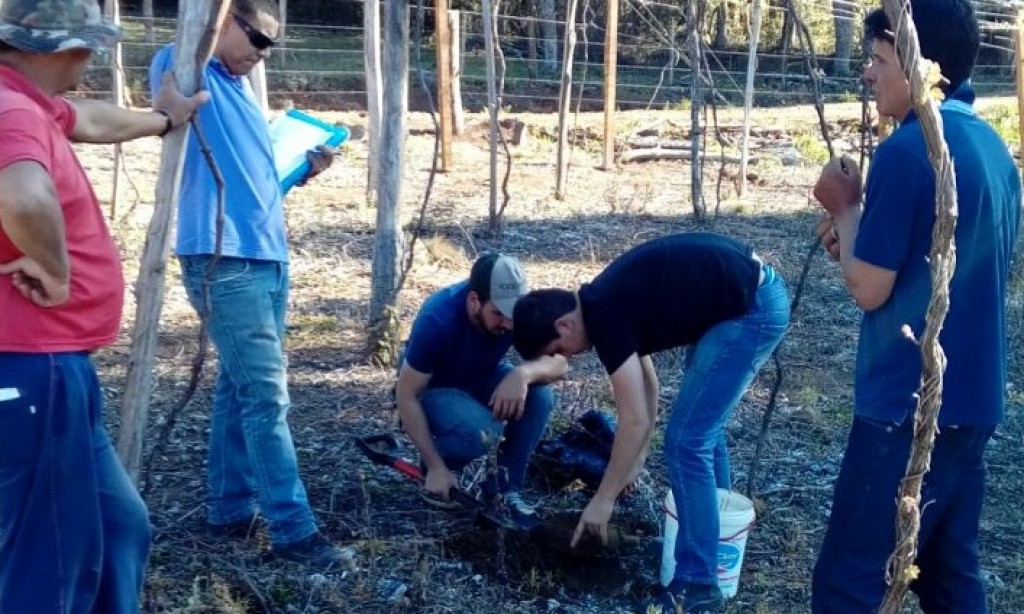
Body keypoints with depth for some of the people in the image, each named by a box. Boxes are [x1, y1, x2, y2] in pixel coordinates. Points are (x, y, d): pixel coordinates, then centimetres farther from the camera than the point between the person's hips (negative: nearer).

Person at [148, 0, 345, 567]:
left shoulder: (241, 90, 19)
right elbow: (170, 63, -27)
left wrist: (304, 170, 9)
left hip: (267, 255, 9)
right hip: (223, 260, -9)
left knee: (241, 386, 13)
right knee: (266, 393, -8)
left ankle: (230, 508, 23)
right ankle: (292, 528, -3)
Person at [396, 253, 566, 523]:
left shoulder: (517, 309, -22)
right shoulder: (437, 321, -34)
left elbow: (558, 362, -21)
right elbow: (407, 396, -28)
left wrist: (523, 373, -44)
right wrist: (436, 467, -28)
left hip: (481, 380, 5)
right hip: (433, 390, -5)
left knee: (540, 396, -24)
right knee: (481, 431, -35)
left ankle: (506, 486, -7)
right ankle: (434, 470, -2)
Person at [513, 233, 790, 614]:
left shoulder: (604, 316, -17)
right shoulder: (606, 301, 11)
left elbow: (635, 420, -15)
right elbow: (646, 383, 21)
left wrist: (603, 500, -6)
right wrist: (636, 461, 22)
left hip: (751, 310, -10)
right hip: (755, 292, 10)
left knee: (686, 440, -7)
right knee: (703, 425, 22)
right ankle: (717, 532, 37)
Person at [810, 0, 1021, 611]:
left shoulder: (908, 149, -18)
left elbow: (870, 289, -15)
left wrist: (845, 207, -1)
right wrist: (860, 232, 9)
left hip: (910, 404, -9)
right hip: (970, 398, 9)